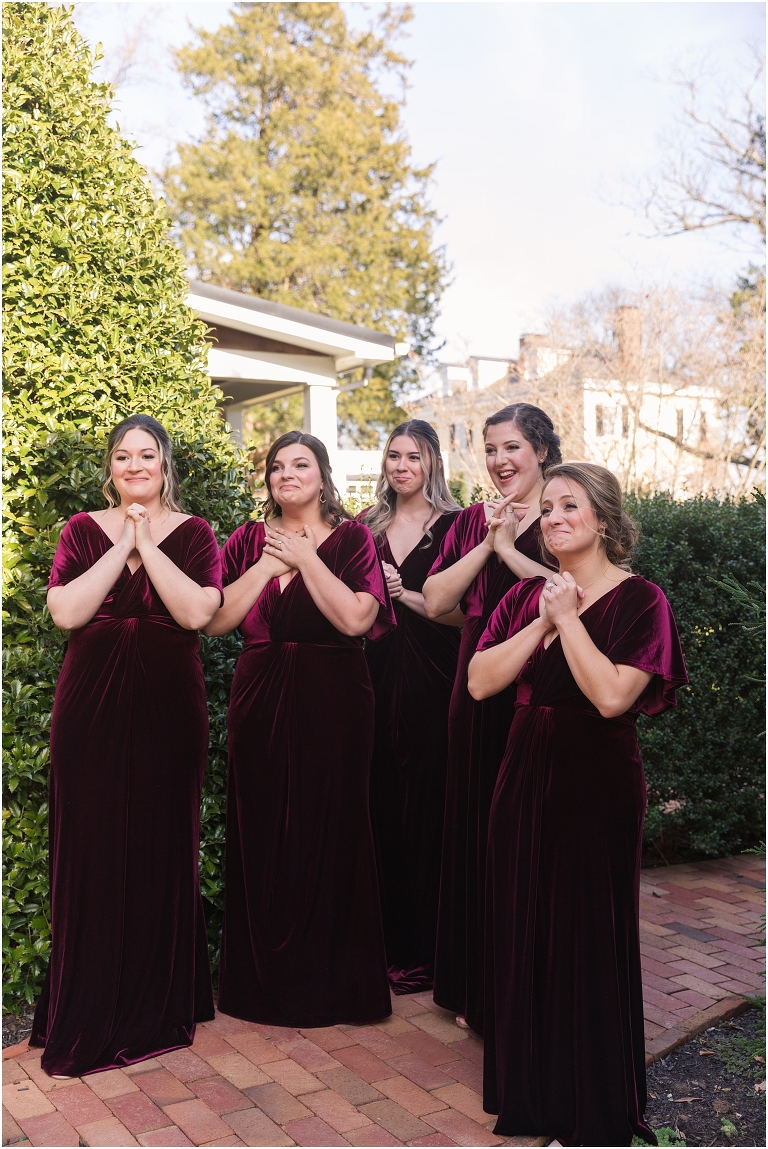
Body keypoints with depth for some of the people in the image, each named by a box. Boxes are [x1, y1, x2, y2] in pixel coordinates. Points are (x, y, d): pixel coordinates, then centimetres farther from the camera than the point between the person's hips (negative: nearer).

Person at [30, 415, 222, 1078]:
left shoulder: (193, 533, 4)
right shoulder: (83, 531, 6)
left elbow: (198, 612, -12)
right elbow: (66, 612, -8)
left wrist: (148, 545, -11)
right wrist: (122, 547, -9)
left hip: (168, 706, -1)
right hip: (92, 705, 1)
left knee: (162, 846, 5)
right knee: (91, 848, 4)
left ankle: (161, 1006, 23)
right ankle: (89, 1016, 20)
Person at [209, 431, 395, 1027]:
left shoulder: (352, 538, -1)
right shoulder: (249, 540, 8)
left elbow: (356, 619, -16)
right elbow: (217, 620, -2)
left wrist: (304, 557, -12)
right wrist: (267, 564, -9)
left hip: (332, 704, -3)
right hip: (260, 703, 3)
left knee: (331, 830, 3)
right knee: (261, 833, 7)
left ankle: (333, 982, 21)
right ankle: (268, 981, 25)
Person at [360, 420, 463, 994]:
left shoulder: (453, 526, -2)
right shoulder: (367, 526, 12)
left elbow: (462, 612, -9)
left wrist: (404, 593, -13)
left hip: (429, 681, -4)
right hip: (376, 675, 5)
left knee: (425, 808, -1)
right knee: (378, 806, 7)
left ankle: (423, 950, 12)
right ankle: (384, 939, 20)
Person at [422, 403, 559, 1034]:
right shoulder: (472, 521, 12)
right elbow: (436, 601, 1)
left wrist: (509, 547, -15)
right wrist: (487, 542, -8)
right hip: (480, 692, 5)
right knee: (476, 832, 11)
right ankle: (477, 990, 27)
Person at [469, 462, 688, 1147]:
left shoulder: (638, 599, -9)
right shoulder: (527, 596, 7)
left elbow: (613, 696, -23)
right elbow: (481, 681, -5)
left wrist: (570, 617, -17)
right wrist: (541, 623, -12)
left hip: (597, 785, -5)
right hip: (526, 778, 6)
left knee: (588, 937, 5)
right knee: (523, 930, 14)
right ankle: (530, 1088, 35)